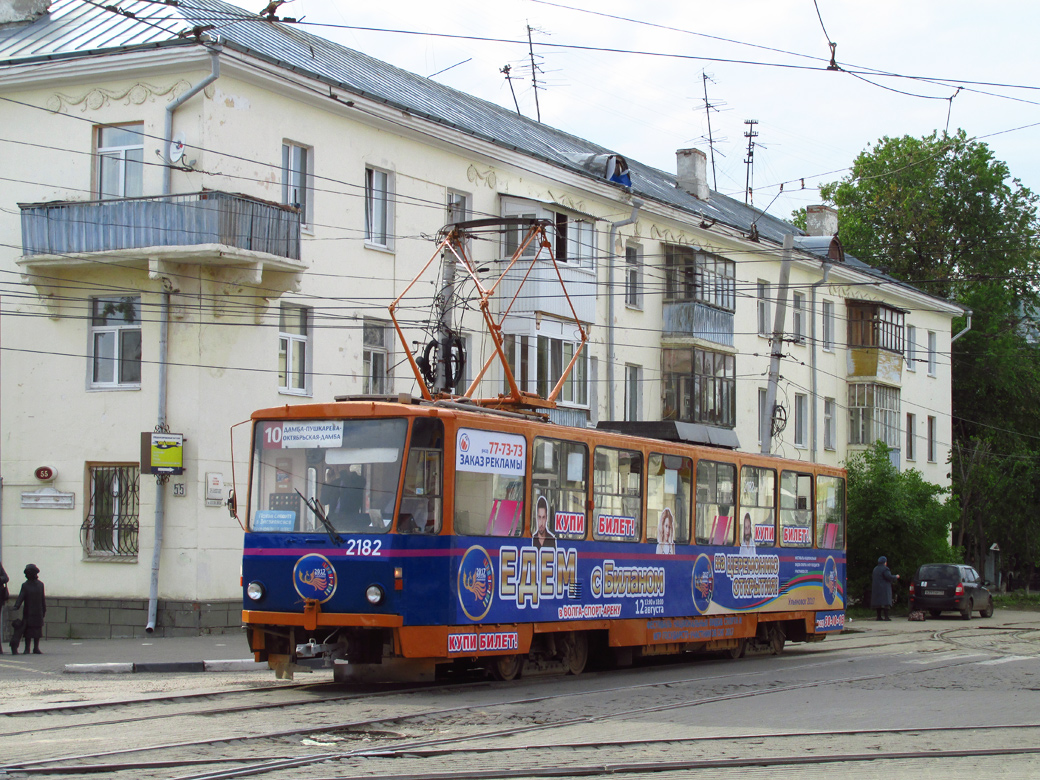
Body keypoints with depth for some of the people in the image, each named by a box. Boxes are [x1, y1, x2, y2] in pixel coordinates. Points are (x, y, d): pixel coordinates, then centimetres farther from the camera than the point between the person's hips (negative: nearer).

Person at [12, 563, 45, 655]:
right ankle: (27, 648, 2)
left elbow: (43, 598, 12)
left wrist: (44, 610, 10)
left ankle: (36, 648, 10)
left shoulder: (40, 584, 11)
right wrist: (16, 606, -19)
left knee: (37, 629, 2)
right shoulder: (25, 585, 5)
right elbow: (21, 597, -3)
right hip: (28, 612, -2)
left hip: (38, 612, 2)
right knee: (28, 629, -3)